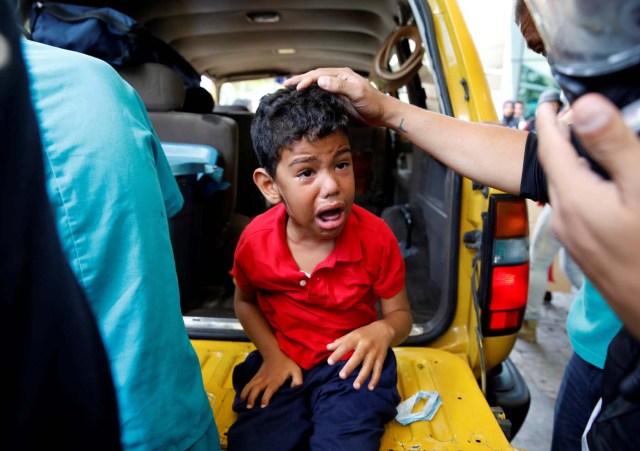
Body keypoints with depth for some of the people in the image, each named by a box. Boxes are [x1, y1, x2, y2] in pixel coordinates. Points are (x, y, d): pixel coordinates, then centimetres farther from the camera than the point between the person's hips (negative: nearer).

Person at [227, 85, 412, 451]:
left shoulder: (376, 237, -17)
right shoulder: (256, 240, -13)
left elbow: (400, 314, -4)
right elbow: (245, 302, 9)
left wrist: (383, 331, -28)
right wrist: (272, 355, -6)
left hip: (351, 364, -1)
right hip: (282, 363, 2)